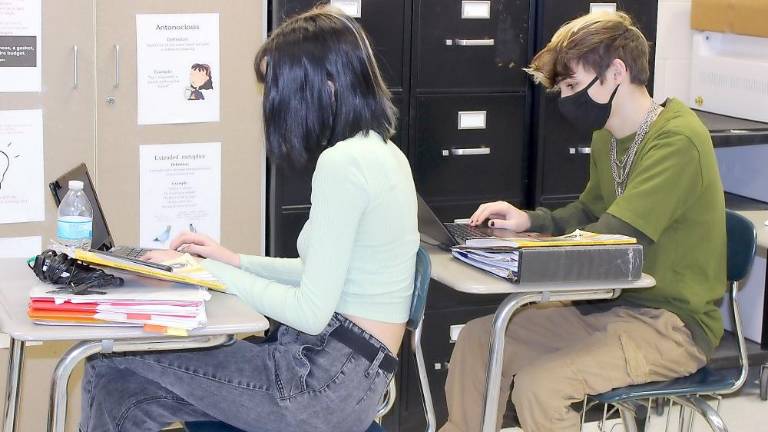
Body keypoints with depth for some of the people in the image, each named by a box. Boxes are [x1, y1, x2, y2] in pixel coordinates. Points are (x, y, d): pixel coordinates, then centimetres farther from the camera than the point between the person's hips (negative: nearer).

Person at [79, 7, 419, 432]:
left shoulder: (342, 162, -18)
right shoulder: (381, 151, 13)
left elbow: (310, 313, -20)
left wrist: (210, 272, -9)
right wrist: (236, 261, 15)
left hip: (324, 379, -9)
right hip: (346, 370, 9)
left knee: (111, 365, -1)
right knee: (132, 396, 5)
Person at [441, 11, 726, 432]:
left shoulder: (677, 141, -21)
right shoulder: (608, 136, 7)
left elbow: (612, 242, -26)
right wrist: (530, 219, 2)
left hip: (672, 323, -9)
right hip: (612, 304, 9)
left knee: (537, 385, -26)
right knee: (477, 339, 3)